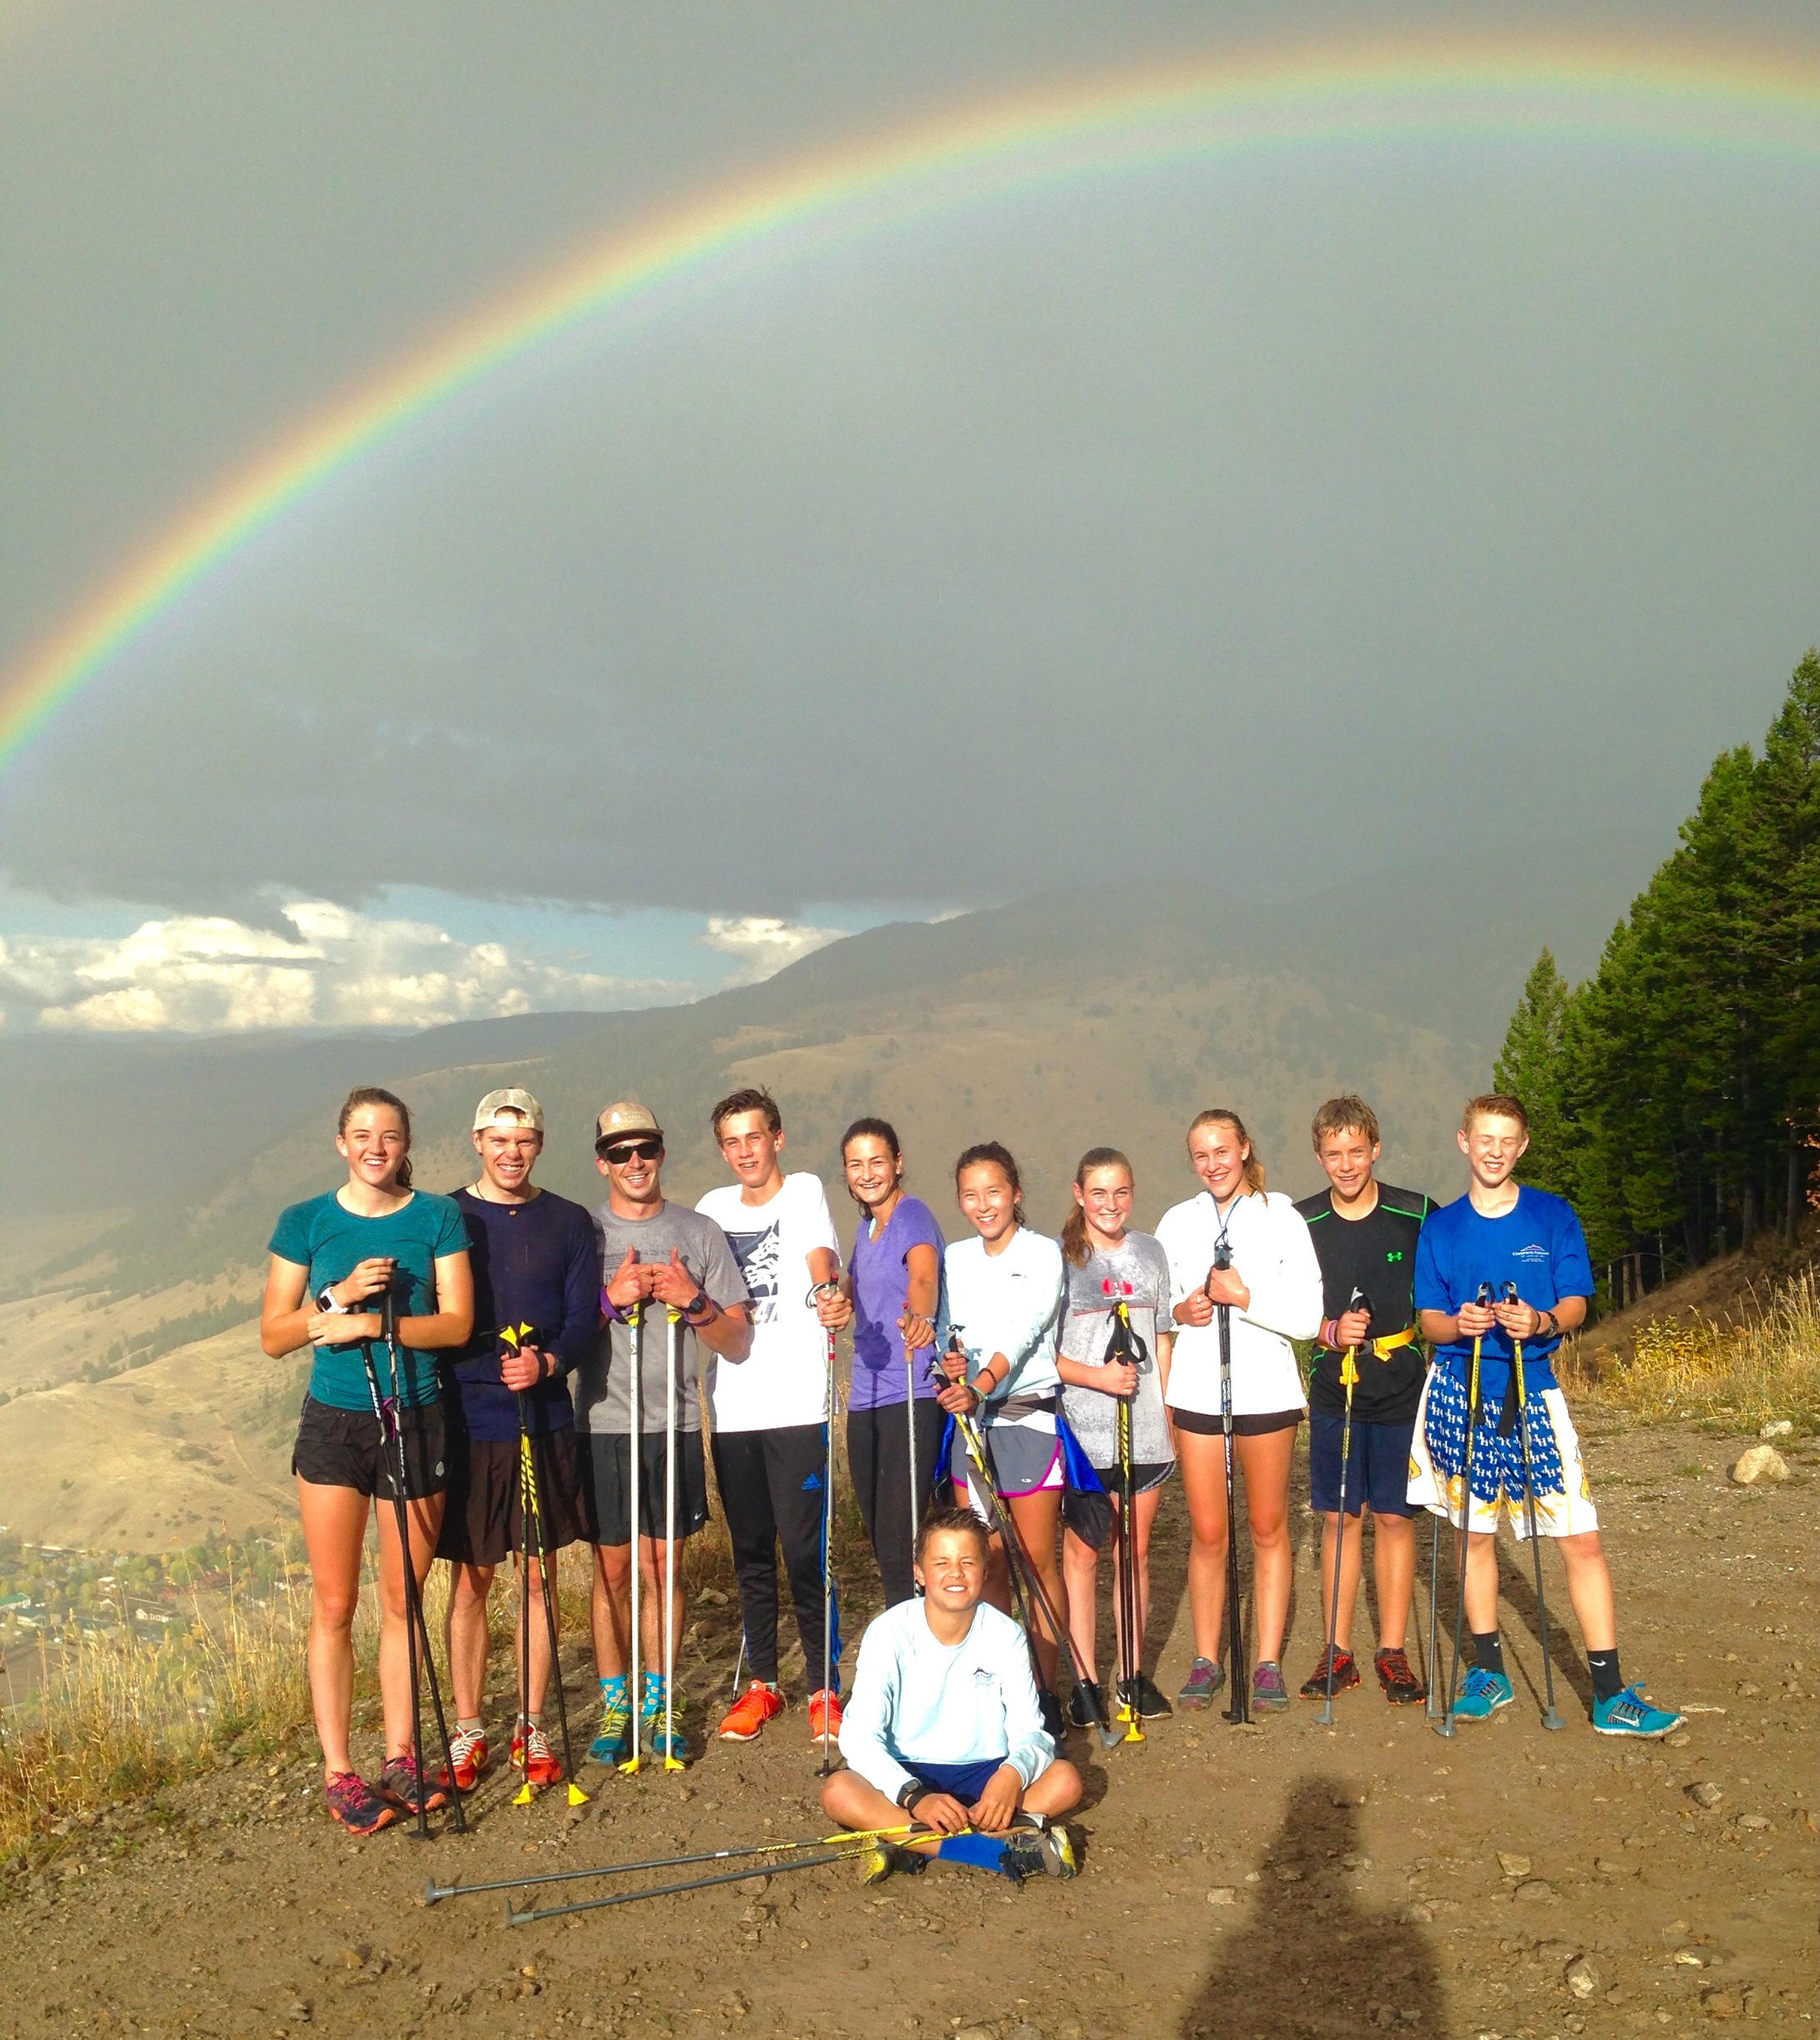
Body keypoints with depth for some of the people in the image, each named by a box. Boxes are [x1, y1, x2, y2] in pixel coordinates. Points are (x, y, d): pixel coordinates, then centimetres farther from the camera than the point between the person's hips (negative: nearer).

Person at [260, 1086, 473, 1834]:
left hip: (416, 1421, 1)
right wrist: (341, 1295, -17)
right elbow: (273, 1336, -1)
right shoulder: (305, 1223, 1)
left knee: (401, 1601, 9)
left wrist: (371, 1323, -20)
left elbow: (457, 1323, -8)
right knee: (335, 1606, 2)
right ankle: (337, 1772, 12)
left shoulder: (436, 1219, 0)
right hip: (334, 1426, 0)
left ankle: (399, 1756, 21)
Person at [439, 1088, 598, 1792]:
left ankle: (531, 1727, 20)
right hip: (467, 1424, -1)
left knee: (538, 1577, 7)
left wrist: (548, 1362, -18)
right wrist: (491, 1367, -15)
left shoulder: (569, 1223, 5)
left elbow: (584, 1316, 1)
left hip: (545, 1423, 1)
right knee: (469, 1582, 6)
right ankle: (468, 1730, 19)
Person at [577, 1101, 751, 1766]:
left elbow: (738, 1344, 5)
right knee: (612, 1568, 5)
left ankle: (658, 1703, 18)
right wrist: (612, 1298, -15)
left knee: (663, 1567, 6)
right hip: (603, 1424, -1)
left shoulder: (700, 1232, 5)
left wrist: (692, 1301, -13)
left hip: (675, 1424, 1)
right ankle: (614, 1705, 17)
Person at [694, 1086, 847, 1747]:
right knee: (750, 1551, 12)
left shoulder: (804, 1192, 2)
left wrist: (824, 1291, -38)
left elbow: (820, 1255, -16)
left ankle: (823, 1687, 8)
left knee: (804, 1551, -5)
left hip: (797, 1403, -4)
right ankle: (761, 1683, 24)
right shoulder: (712, 1208, 14)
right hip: (731, 1408, 4)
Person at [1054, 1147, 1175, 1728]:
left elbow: (1161, 1341, 14)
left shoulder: (1150, 1253, 9)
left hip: (1144, 1430, 3)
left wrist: (1169, 1417, 8)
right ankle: (1084, 1680, 10)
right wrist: (1098, 1377, -18)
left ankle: (1134, 1674, 21)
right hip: (1082, 1431, -3)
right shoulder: (1058, 1258, -4)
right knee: (1080, 1553, 2)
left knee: (1137, 1550, 10)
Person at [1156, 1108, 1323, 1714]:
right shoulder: (1178, 1221, 7)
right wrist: (1181, 1312, -8)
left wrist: (1243, 1298, -16)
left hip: (1265, 1389, -2)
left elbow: (1306, 1317, -7)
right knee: (1207, 1533, 5)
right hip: (1196, 1390, 2)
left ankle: (1268, 1661, 17)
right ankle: (1206, 1659, 17)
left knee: (1268, 1528, 7)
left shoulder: (1282, 1218, -2)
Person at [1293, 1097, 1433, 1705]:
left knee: (1395, 1517, 4)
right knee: (1339, 1517, 6)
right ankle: (1338, 1652, 15)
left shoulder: (1417, 1216, -5)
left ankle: (1392, 1651, 15)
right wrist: (1330, 1332, -14)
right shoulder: (1302, 1224, 0)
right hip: (1332, 1392, 1)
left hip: (1402, 1391, -1)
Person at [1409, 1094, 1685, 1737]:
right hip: (1461, 1393, 1)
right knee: (1475, 1534, 9)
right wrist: (1458, 1324, -20)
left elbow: (1576, 1305, -2)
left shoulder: (1554, 1216, 2)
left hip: (1533, 1392, -1)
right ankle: (1489, 1672, 24)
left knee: (1582, 1539, -6)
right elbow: (1429, 1321, 3)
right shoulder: (1441, 1227, 4)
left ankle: (1611, 1696, 1)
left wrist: (1541, 1321, -24)